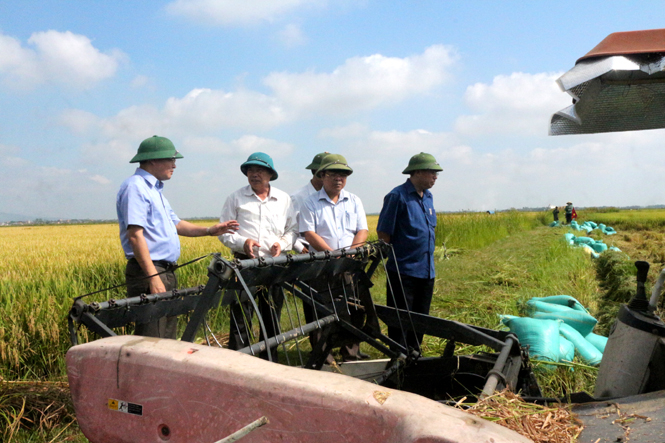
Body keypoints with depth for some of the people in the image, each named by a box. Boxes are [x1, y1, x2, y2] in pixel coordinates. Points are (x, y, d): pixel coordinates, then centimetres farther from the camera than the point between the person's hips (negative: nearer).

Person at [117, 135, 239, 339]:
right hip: (148, 271, -10)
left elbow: (175, 224, 26)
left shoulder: (154, 189, 20)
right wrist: (153, 277, -25)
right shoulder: (135, 187, -12)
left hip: (166, 271, 10)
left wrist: (210, 230, 15)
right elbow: (135, 235, -20)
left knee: (167, 337, 16)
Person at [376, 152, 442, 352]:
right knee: (400, 322, 2)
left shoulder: (428, 197, 12)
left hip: (426, 271, 8)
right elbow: (383, 232, -12)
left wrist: (428, 263, 18)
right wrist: (395, 257, -7)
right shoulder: (398, 196, -12)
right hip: (403, 271, -7)